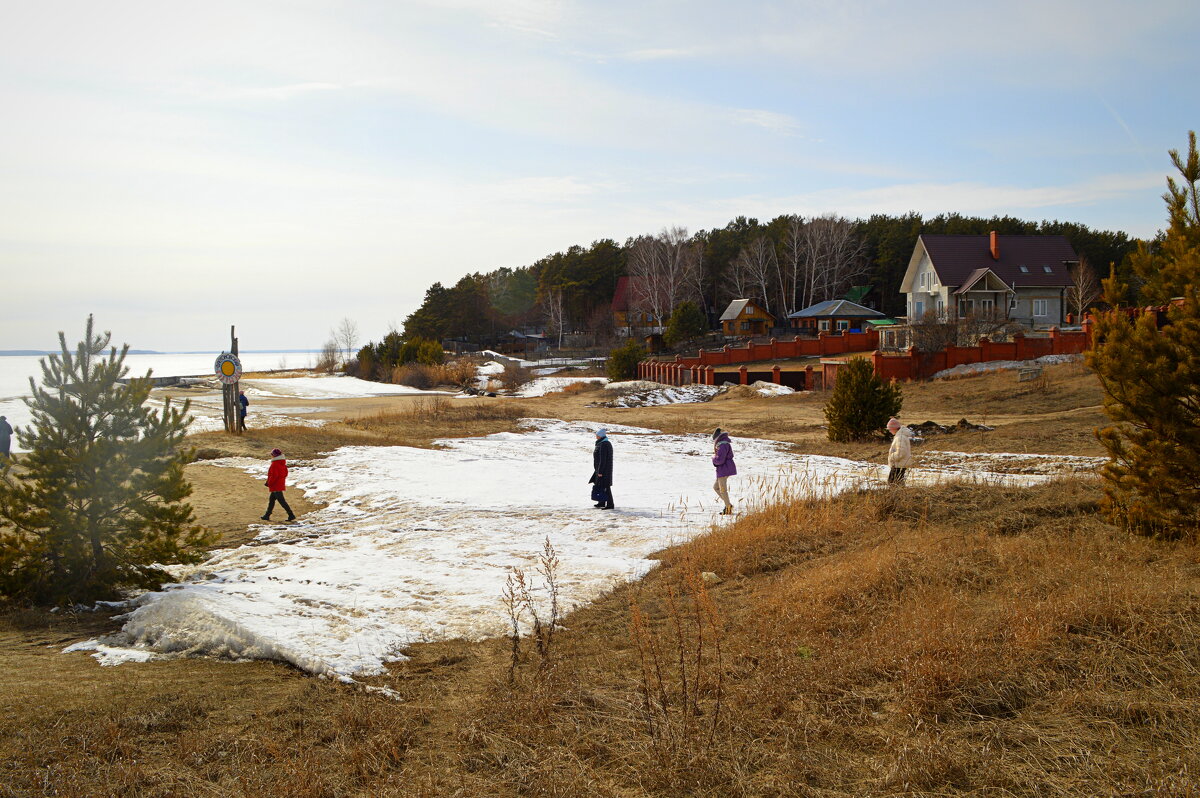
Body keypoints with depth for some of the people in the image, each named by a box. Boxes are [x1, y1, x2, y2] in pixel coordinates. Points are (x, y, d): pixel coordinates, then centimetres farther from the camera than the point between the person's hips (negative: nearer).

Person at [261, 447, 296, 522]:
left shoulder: (274, 464, -19)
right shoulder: (283, 463, 8)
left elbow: (274, 475, -22)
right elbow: (285, 473, 13)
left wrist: (269, 483, -11)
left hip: (275, 485, -10)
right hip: (281, 484, 10)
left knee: (281, 500, -7)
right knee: (271, 500, 17)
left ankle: (291, 515, -11)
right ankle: (267, 515, 24)